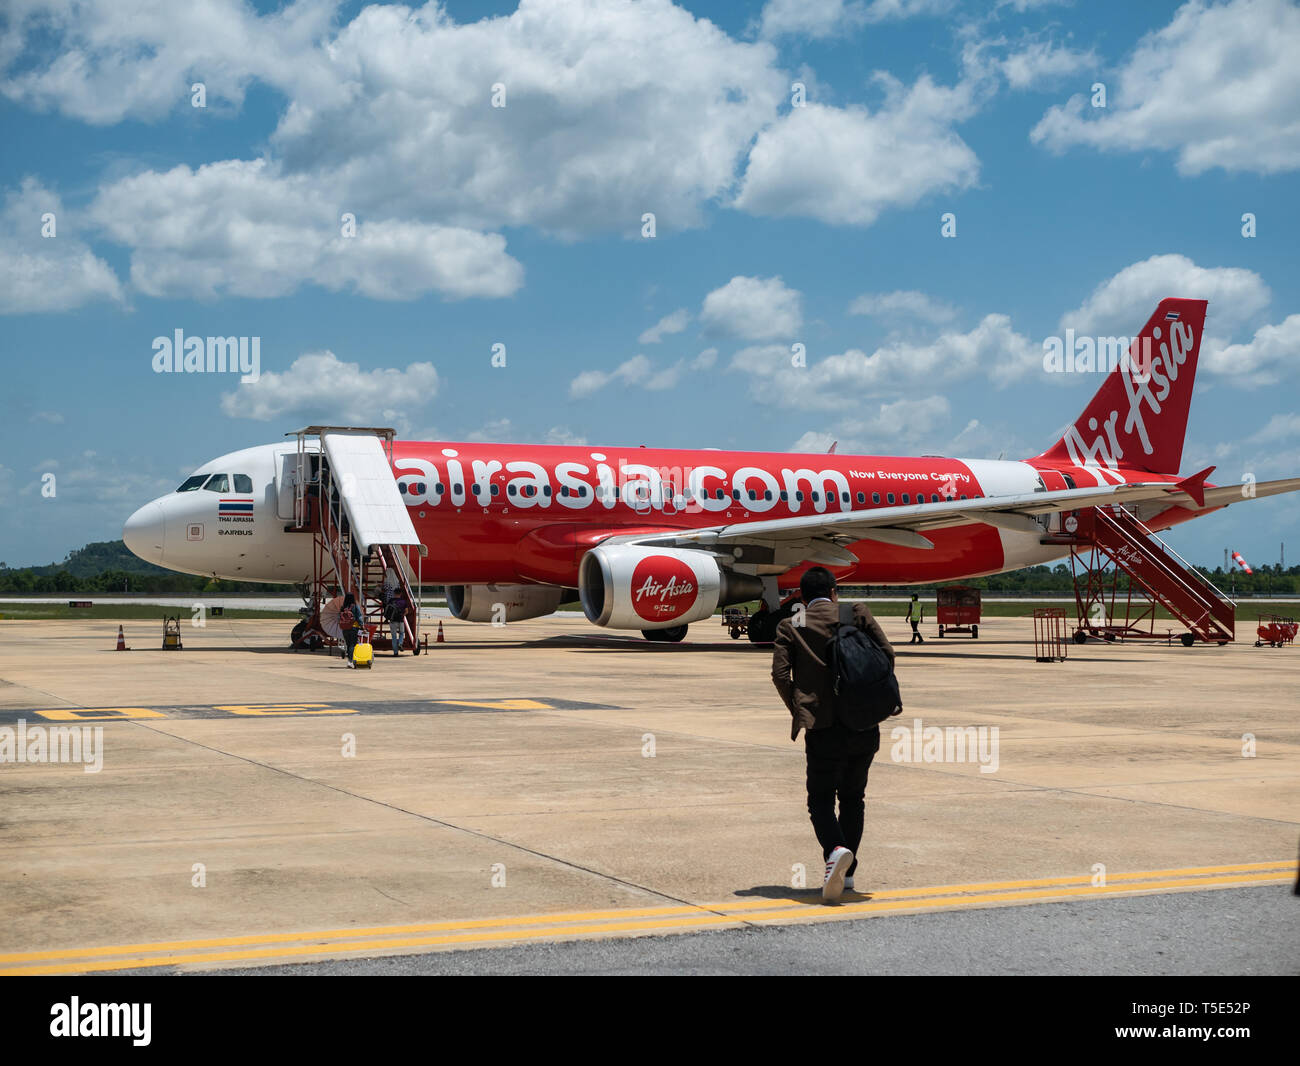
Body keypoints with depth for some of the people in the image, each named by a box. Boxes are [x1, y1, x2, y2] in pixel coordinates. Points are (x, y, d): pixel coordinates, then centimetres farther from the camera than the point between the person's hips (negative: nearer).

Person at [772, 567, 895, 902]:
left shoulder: (790, 626, 5)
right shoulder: (856, 613, 7)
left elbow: (780, 673, -4)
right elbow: (886, 653, 0)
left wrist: (799, 710, 10)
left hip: (823, 727, -2)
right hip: (865, 726, 2)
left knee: (820, 799, 5)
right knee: (853, 798, 17)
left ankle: (836, 850, -23)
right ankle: (846, 873, 17)